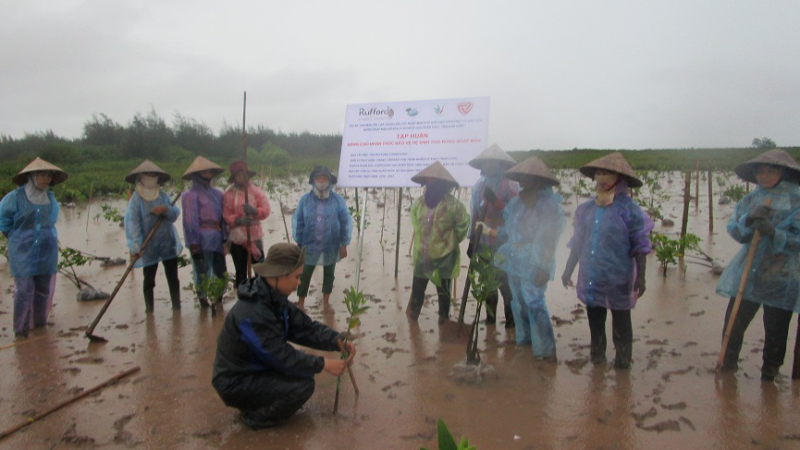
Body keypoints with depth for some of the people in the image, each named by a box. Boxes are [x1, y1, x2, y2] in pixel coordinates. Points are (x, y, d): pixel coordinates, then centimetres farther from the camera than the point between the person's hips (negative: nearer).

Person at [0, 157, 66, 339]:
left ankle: (39, 324, 23)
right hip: (23, 254, -4)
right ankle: (21, 330, 6)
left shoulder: (50, 198, 5)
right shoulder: (15, 197, -10)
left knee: (44, 290, 9)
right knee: (24, 291, -5)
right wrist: (17, 237, 9)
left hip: (47, 253, 4)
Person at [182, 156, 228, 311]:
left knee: (221, 274, 6)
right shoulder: (191, 195, -3)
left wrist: (225, 238, 7)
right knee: (202, 273, 1)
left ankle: (216, 302, 23)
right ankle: (203, 302, 17)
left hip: (217, 239, 5)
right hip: (202, 240, -5)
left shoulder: (217, 194, 14)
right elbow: (190, 221, -8)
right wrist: (194, 245, -12)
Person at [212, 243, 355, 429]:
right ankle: (256, 417, 1)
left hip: (255, 368, 9)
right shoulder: (251, 314, -31)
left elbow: (305, 327, -2)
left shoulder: (275, 299, -2)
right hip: (235, 384, -9)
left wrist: (339, 342, -14)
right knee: (303, 385, -21)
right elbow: (281, 356, -28)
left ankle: (257, 404, 13)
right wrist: (323, 364, -22)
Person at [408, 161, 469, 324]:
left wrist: (451, 242, 8)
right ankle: (413, 311, 28)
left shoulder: (453, 204, -15)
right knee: (417, 286, 15)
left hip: (444, 255, -2)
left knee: (443, 289, 14)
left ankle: (443, 315, 28)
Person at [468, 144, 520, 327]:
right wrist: (472, 240, 14)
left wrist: (494, 201, -26)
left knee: (505, 282, -3)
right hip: (484, 244, 5)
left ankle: (511, 318, 10)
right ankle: (490, 317, 27)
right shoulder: (479, 184, 9)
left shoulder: (510, 185, -7)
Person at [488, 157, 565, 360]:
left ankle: (546, 350, -4)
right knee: (519, 303, 15)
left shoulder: (551, 205, -10)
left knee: (535, 303, -12)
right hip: (514, 262, 7)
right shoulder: (517, 202, 10)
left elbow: (548, 241, -14)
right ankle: (524, 340, 31)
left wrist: (541, 268, -18)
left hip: (533, 266, -7)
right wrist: (490, 231, 7)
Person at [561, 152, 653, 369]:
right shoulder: (587, 209, 6)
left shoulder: (629, 209, -8)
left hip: (617, 279, -4)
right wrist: (568, 270, 14)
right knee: (594, 319, 16)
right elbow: (577, 243, 12)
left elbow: (640, 247, -7)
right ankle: (597, 354, 32)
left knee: (620, 320, 9)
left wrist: (640, 277, -11)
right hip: (590, 278, 4)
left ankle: (623, 360, 23)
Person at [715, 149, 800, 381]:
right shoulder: (750, 199, 7)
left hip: (781, 280, -2)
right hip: (747, 273, 3)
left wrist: (773, 232, -26)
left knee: (776, 332, 9)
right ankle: (728, 364, 24)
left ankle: (769, 375, 28)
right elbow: (733, 230, -2)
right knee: (733, 323, 3)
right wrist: (748, 219, -21)